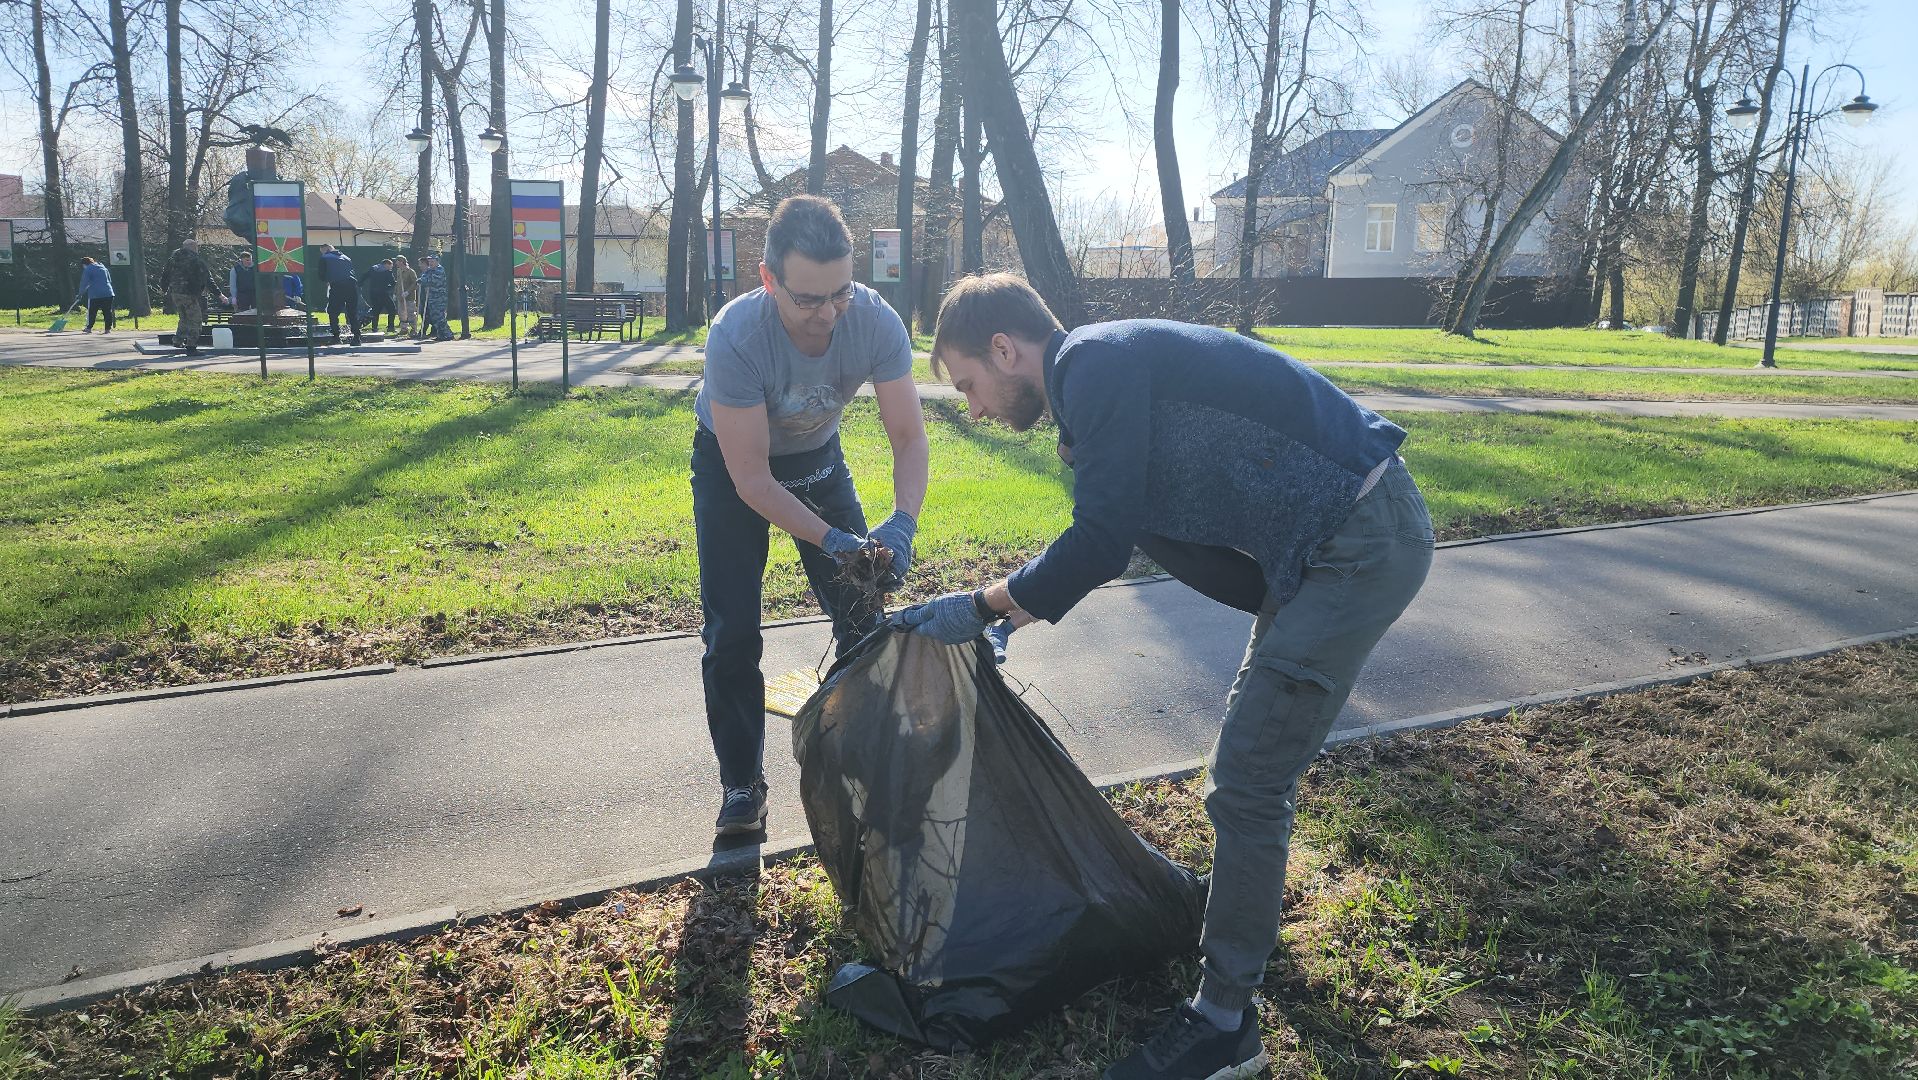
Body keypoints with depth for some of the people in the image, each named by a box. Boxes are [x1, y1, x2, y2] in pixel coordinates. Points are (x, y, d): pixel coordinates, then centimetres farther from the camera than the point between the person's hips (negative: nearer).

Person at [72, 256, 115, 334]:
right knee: (108, 312, 5)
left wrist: (80, 294, 8)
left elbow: (84, 283, -2)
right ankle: (108, 328, 2)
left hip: (95, 295, -5)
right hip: (108, 294, 5)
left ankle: (89, 328, 7)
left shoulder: (87, 270, 0)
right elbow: (110, 280, 23)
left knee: (91, 312, 5)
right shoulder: (104, 268, 17)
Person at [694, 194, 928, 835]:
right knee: (733, 634, -7)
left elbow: (908, 436, -20)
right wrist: (832, 540, -41)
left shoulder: (876, 322, -29)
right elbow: (752, 479, -31)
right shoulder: (736, 336, -37)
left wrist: (903, 522, -38)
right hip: (733, 464, -3)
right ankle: (741, 783, 10)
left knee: (863, 615, -1)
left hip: (816, 457, 3)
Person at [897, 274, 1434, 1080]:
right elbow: (1108, 537, 24)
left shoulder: (1095, 363, -16)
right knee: (1256, 745, 24)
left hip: (1363, 544, -10)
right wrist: (1011, 620, 26)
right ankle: (1247, 902, 46)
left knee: (1246, 780, -6)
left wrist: (984, 606, -7)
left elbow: (1099, 543, -20)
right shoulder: (1102, 373, 15)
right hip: (1336, 537, 10)